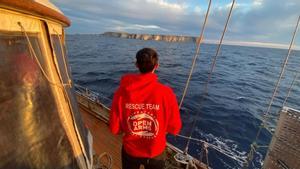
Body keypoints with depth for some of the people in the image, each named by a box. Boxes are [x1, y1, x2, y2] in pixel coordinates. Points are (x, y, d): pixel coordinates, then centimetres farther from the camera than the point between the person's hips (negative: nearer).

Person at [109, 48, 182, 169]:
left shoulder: (122, 91, -21)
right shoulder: (166, 93, -25)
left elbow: (114, 128, -11)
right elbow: (174, 129, -13)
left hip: (130, 151, 1)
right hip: (155, 153, 0)